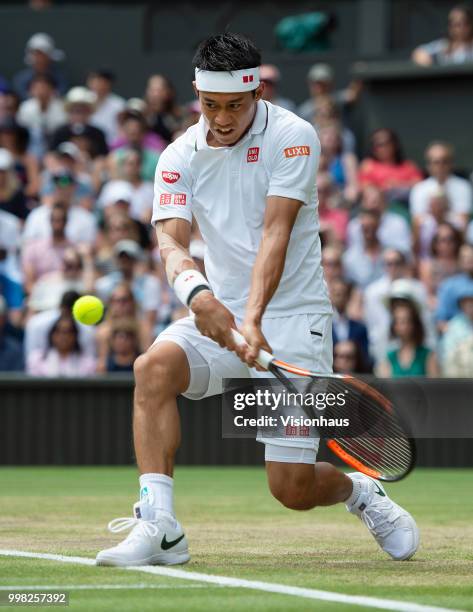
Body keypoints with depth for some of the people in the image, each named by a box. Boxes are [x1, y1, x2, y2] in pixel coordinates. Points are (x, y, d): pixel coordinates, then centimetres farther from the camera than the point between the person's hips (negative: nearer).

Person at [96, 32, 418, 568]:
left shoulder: (293, 137, -10)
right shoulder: (180, 157, 0)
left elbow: (275, 232, -21)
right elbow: (170, 240, -14)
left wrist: (254, 319, -34)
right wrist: (196, 291, -37)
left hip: (292, 317, -4)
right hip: (218, 314, 4)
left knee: (293, 489, -9)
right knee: (154, 366, -29)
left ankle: (362, 492, 27)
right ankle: (158, 526, -28)